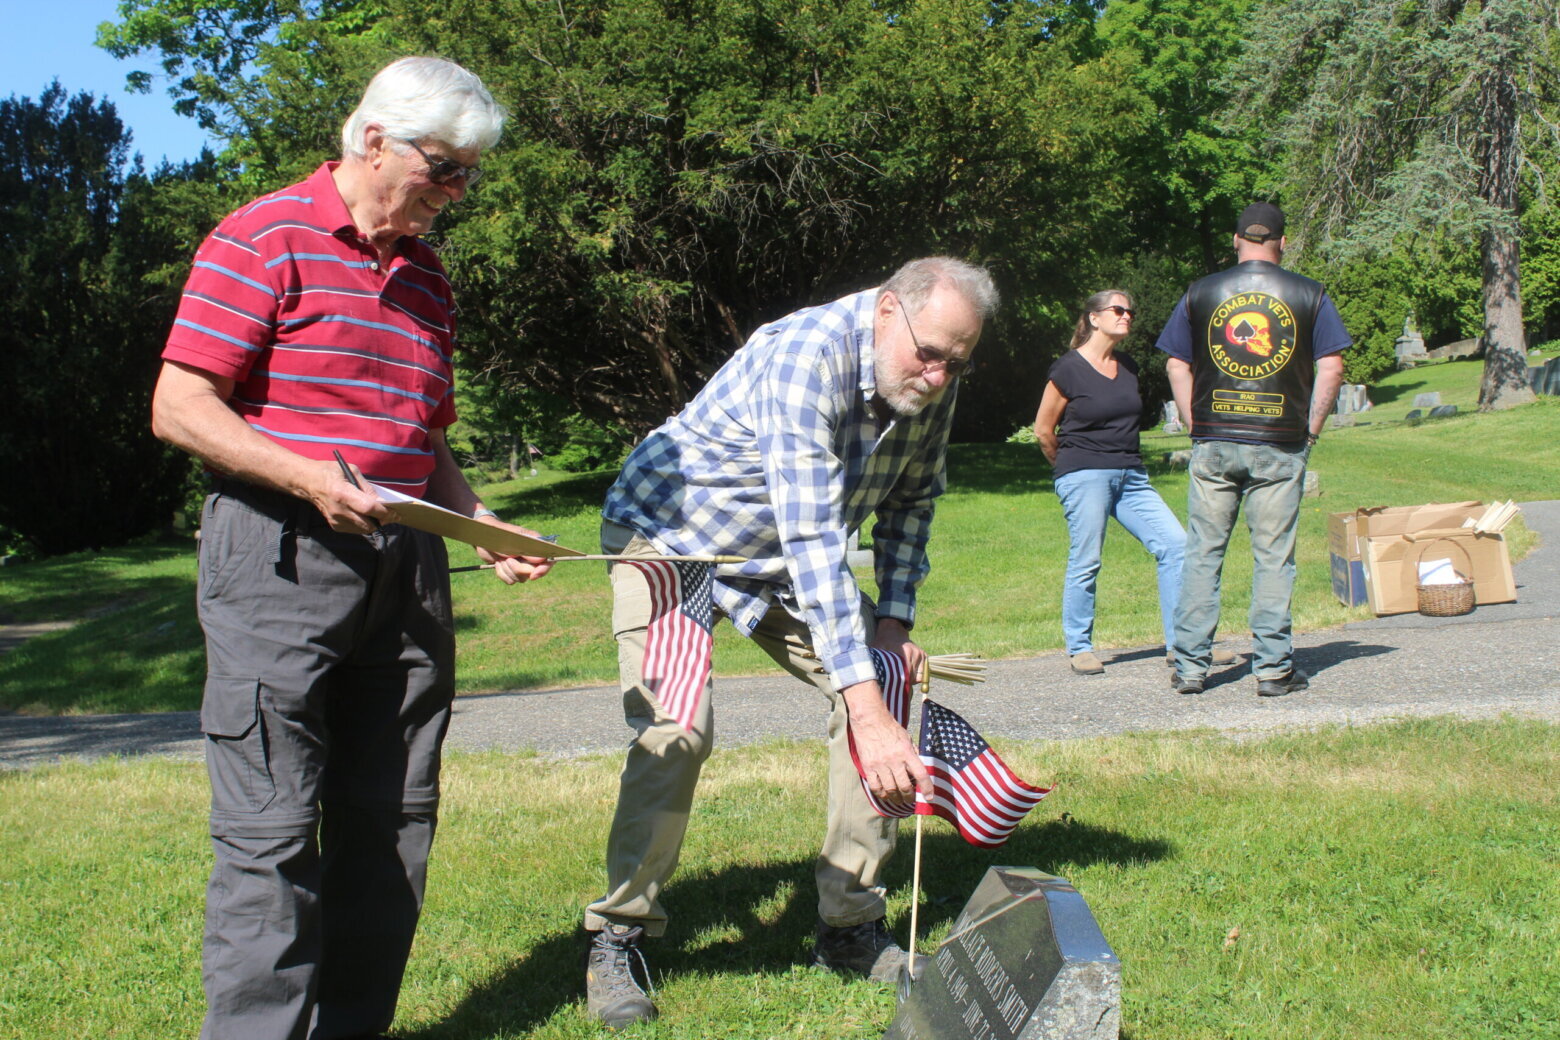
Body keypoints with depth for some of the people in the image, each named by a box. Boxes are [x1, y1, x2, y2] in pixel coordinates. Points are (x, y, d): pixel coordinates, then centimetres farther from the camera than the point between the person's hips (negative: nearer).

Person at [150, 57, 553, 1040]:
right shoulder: (264, 240, -4)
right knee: (274, 822, -6)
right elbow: (180, 408, -9)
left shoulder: (427, 276, 18)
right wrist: (315, 482, -17)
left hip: (407, 558, 7)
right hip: (281, 555, -7)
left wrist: (486, 526, 7)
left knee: (394, 815, 8)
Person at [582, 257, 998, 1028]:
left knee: (887, 687, -7)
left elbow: (911, 500, 5)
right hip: (667, 532, -7)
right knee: (677, 729, -23)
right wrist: (867, 710, -47)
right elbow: (813, 543, -43)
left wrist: (893, 620, -8)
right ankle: (617, 941, -4)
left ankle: (850, 927, 4)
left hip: (777, 560, 7)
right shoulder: (805, 357, -36)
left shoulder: (931, 384, -12)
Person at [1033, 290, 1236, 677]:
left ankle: (1181, 644, 2)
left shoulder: (1129, 368, 14)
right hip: (1084, 477, -6)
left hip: (1131, 476, 6)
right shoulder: (1068, 369, -6)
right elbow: (1043, 430, 1)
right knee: (1085, 563, -4)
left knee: (1175, 545, -3)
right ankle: (1079, 648, 12)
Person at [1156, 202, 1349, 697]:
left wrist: (1196, 426, 11)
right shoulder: (1309, 295, 4)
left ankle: (1190, 665, 8)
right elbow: (1331, 367, 1)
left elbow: (1176, 365, 7)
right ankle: (1273, 668, 6)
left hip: (1213, 444, 1)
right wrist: (1310, 431, 6)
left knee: (1203, 553, 6)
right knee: (1273, 557, 4)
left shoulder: (1200, 293, 6)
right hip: (1280, 447, -1)